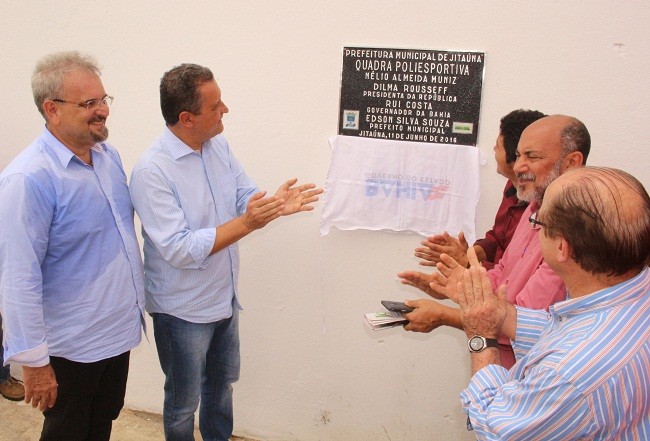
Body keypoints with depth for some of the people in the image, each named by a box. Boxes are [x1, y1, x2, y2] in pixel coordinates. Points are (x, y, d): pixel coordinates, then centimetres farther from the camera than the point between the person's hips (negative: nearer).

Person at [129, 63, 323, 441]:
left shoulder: (220, 146, -3)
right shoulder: (152, 171, -26)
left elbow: (245, 196, 2)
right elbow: (179, 249, -29)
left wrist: (276, 204, -21)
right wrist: (246, 224, -35)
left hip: (225, 297, 7)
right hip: (183, 309, -7)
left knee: (222, 383, 27)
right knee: (184, 402, 15)